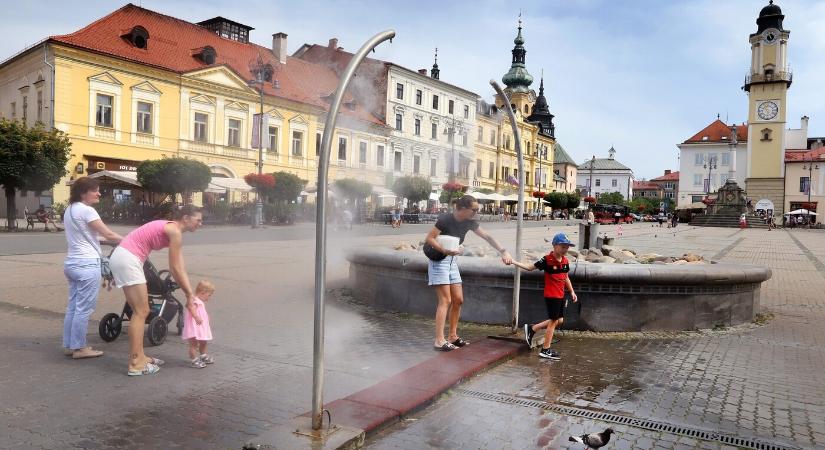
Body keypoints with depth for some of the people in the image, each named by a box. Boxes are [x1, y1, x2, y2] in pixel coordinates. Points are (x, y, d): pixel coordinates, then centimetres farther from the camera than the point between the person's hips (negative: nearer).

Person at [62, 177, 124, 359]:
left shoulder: (70, 209, 16)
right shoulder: (86, 210, -14)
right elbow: (108, 234, -15)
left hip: (72, 263, 10)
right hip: (87, 264, -10)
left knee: (73, 306, 14)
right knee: (84, 308, -3)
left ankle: (69, 345, 21)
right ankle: (79, 348, 3)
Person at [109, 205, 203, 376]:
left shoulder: (171, 229, 18)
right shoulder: (175, 232, -11)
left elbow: (180, 268, 16)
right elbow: (175, 269, -10)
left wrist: (190, 293, 13)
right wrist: (189, 294, 0)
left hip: (122, 257, 10)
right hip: (127, 259, -10)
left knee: (140, 311, 14)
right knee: (141, 312, -5)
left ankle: (139, 357, 21)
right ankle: (135, 364, -2)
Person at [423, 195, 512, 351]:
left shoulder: (469, 222, -1)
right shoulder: (445, 219, -21)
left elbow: (488, 237, 1)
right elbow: (429, 238, -22)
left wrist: (503, 251, -9)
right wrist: (445, 250, -35)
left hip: (452, 261, 7)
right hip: (439, 260, -7)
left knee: (458, 299, 7)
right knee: (445, 300, -11)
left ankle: (452, 336, 18)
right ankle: (439, 340, -7)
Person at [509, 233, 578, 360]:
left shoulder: (565, 261, 4)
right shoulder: (547, 259, -15)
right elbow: (530, 267, -8)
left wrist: (572, 292, 16)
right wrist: (514, 262, -17)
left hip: (561, 296, 8)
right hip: (551, 296, -8)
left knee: (559, 320, 14)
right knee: (554, 321, -2)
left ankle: (532, 328, 26)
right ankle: (545, 350, 9)